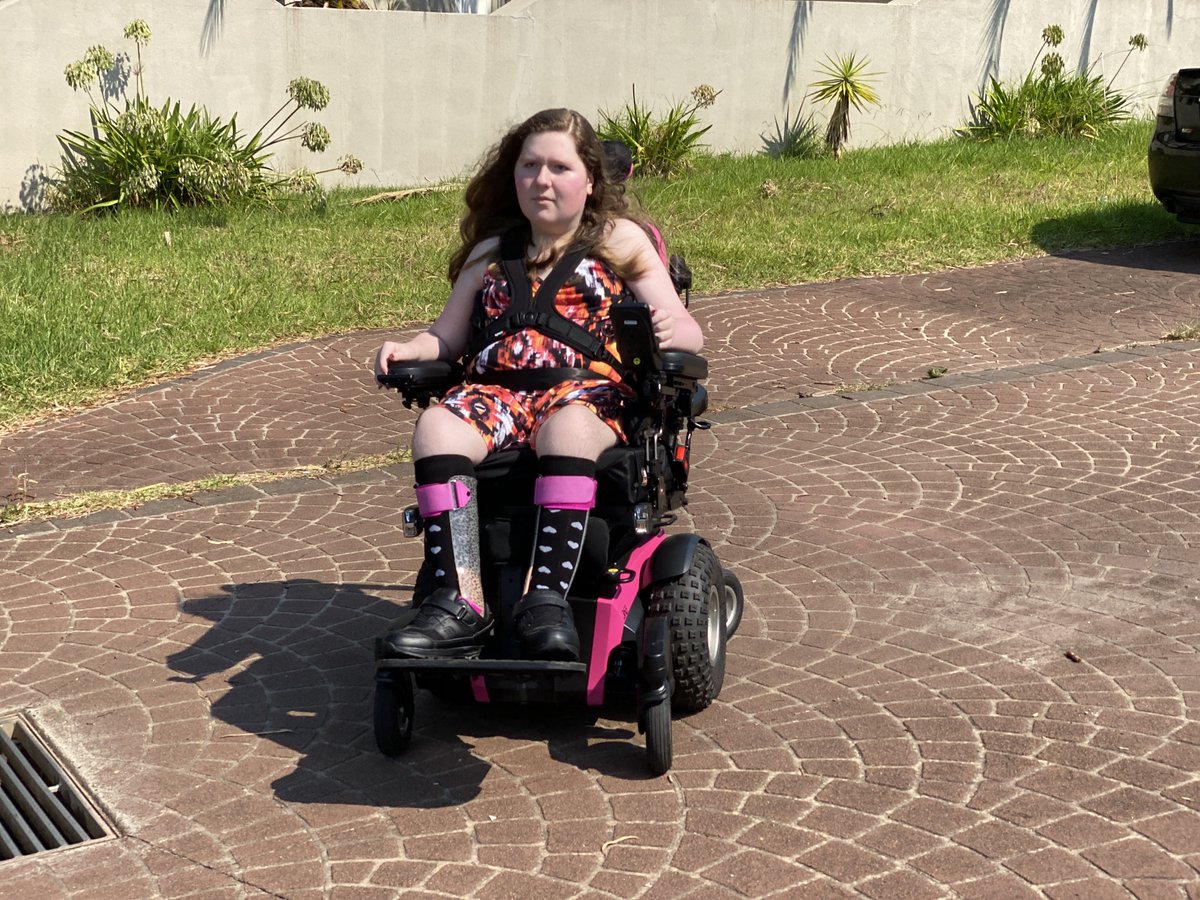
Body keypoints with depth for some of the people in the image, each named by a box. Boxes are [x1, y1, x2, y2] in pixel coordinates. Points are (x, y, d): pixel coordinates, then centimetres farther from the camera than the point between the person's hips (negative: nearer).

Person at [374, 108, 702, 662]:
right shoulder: (490, 252, 26)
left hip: (588, 389, -3)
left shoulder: (619, 242, 16)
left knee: (567, 429, -41)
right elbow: (448, 337, 27)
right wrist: (408, 350, 4)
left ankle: (547, 600, -46)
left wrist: (671, 332, -18)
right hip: (495, 392, 3)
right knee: (435, 427, -31)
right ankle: (459, 604, -39)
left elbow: (689, 335, 8)